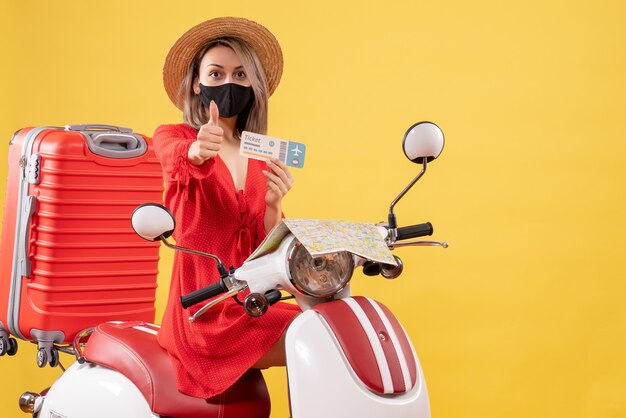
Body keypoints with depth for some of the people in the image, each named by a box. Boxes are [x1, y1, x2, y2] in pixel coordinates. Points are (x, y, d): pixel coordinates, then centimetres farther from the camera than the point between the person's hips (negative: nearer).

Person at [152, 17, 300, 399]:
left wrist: (273, 206, -14)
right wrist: (196, 151, -49)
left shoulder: (263, 159, 12)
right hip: (206, 311, -5)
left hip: (252, 306, 5)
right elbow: (177, 157, -26)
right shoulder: (171, 138, 0)